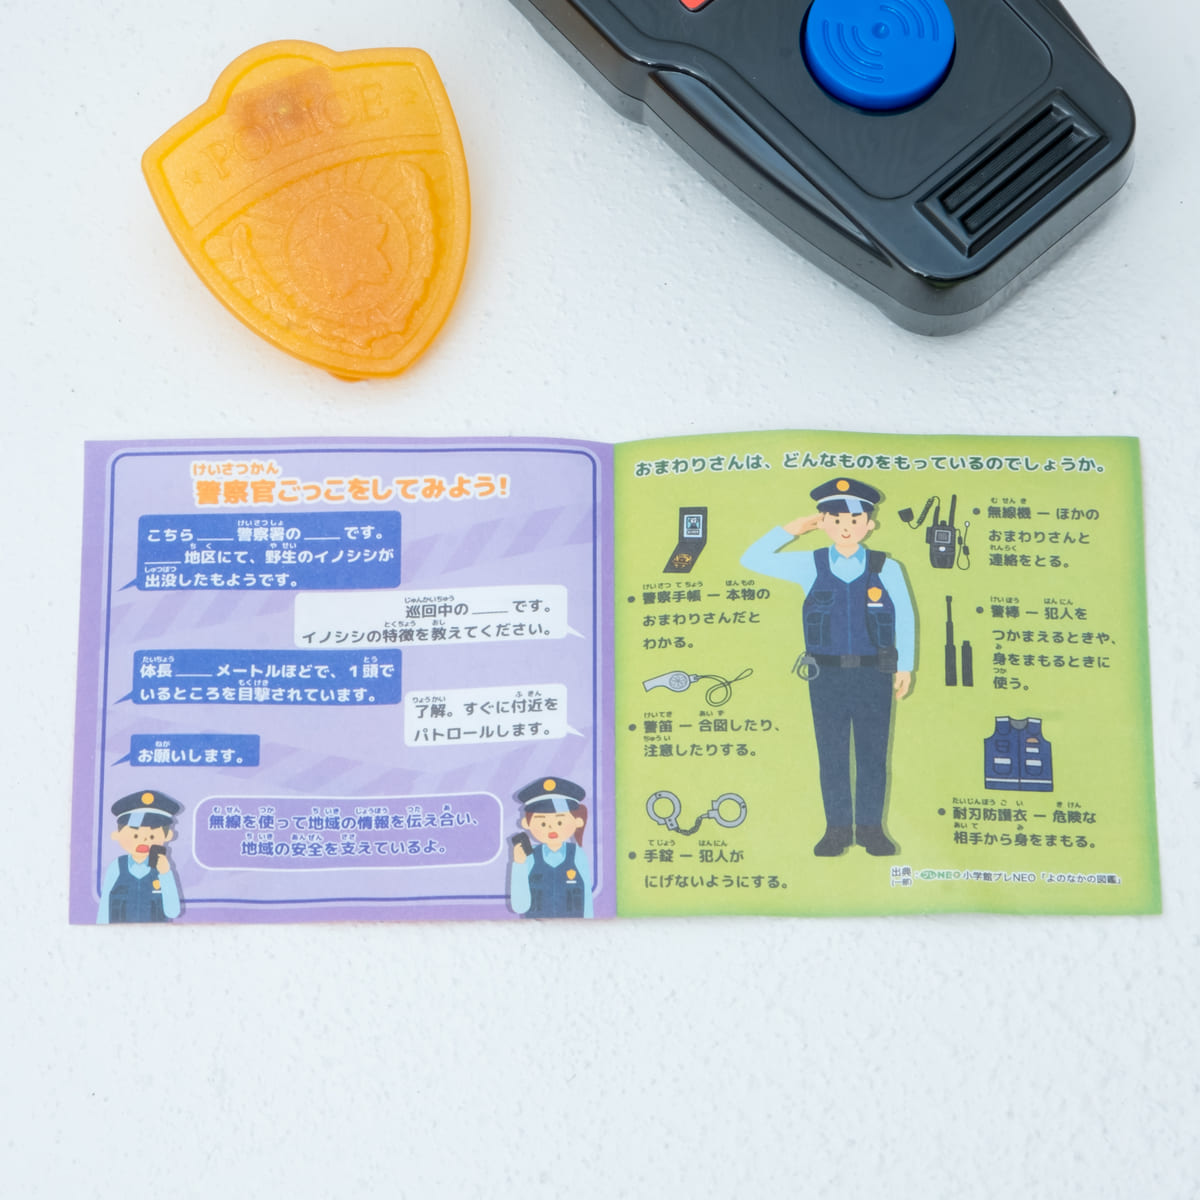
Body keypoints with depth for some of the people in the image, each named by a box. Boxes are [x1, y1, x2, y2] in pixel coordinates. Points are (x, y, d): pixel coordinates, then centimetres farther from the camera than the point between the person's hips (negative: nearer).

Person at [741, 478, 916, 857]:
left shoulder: (886, 568, -1)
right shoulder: (810, 566, 0)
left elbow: (904, 619, 7)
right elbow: (752, 560, 2)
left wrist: (905, 667, 7)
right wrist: (791, 529, -1)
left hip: (873, 674, -1)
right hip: (826, 676, 1)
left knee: (873, 754, 6)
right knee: (831, 755, 7)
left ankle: (871, 827, 17)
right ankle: (837, 828, 17)